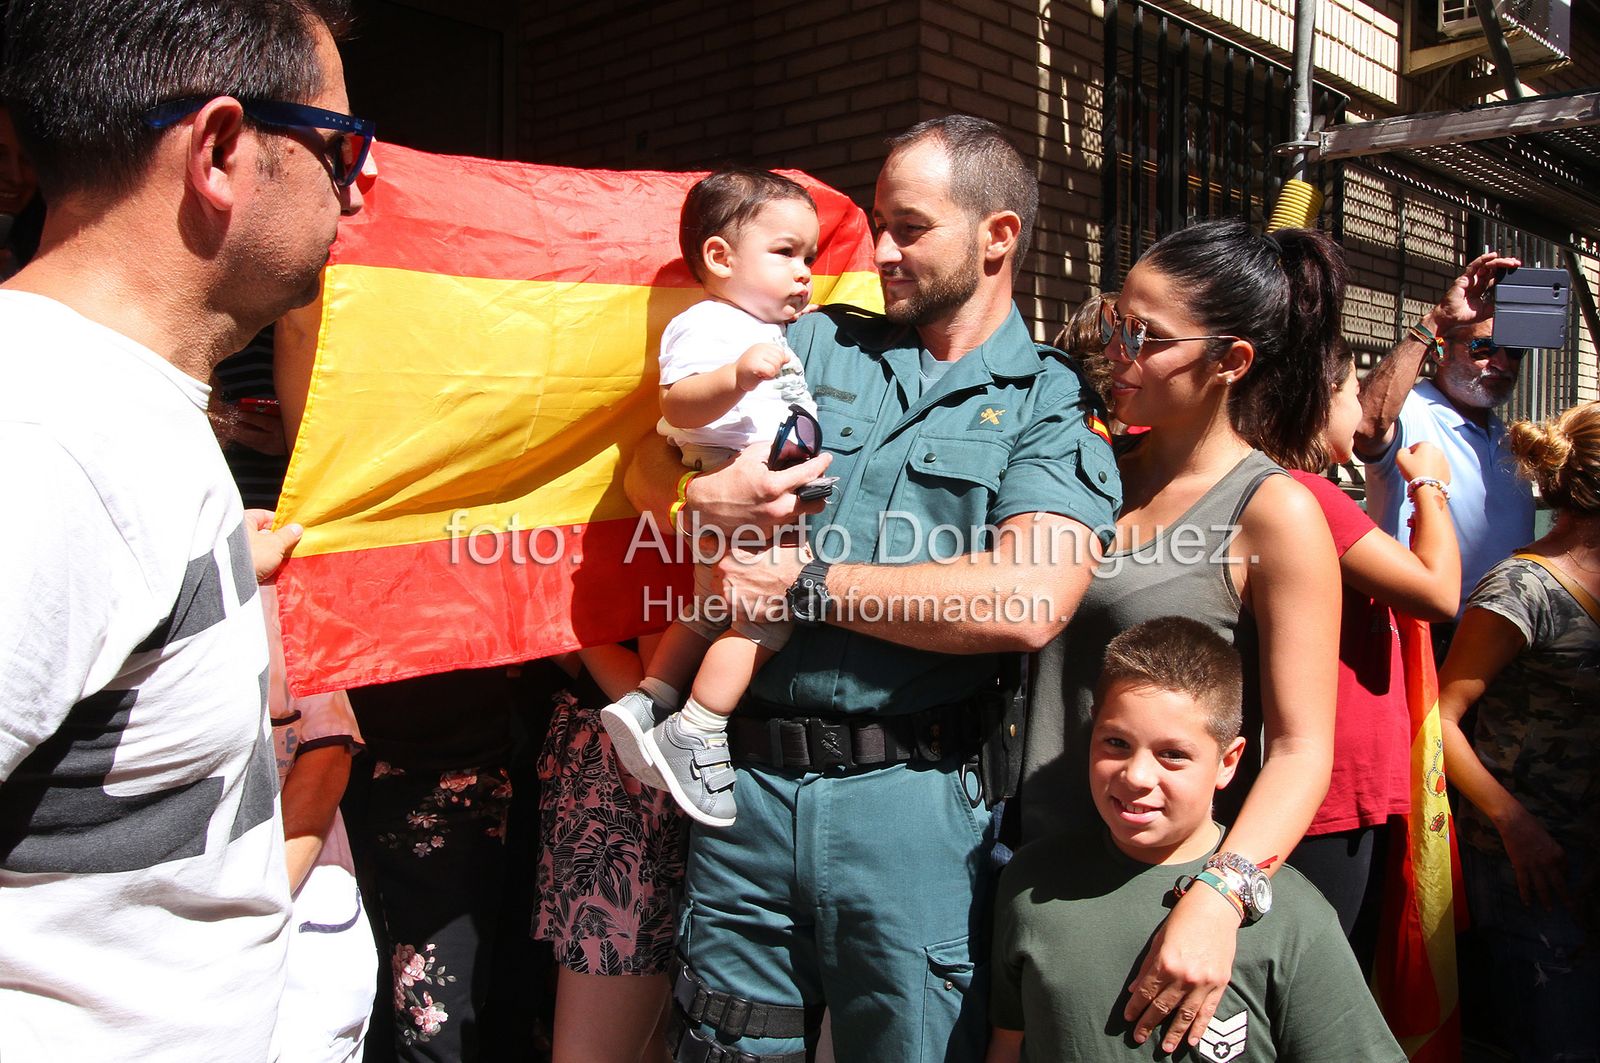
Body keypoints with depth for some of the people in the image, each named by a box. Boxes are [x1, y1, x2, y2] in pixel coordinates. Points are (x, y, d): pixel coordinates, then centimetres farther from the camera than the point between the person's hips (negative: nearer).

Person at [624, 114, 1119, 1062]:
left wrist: (808, 584, -14)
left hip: (911, 804, -3)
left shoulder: (1053, 407, -1)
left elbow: (1027, 603, -18)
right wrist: (699, 498, -13)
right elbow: (651, 462, 11)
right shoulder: (818, 344, 11)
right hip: (746, 779, 4)